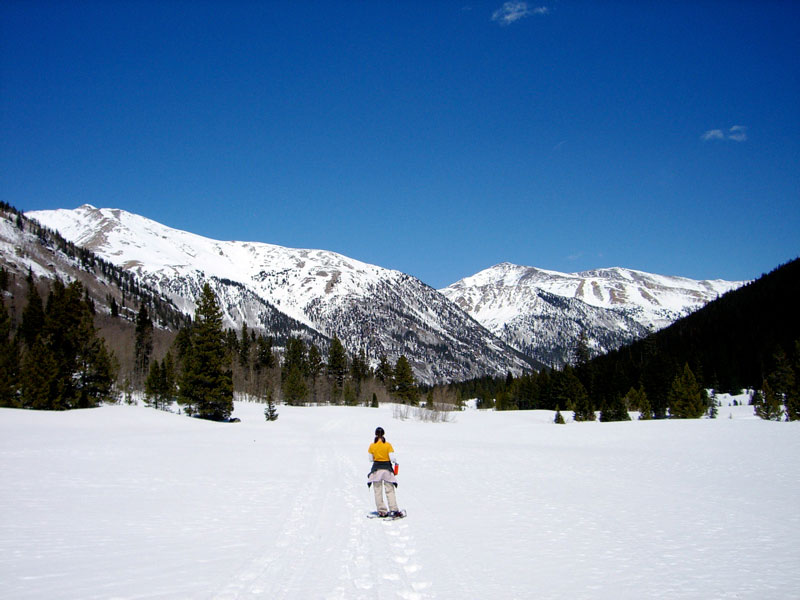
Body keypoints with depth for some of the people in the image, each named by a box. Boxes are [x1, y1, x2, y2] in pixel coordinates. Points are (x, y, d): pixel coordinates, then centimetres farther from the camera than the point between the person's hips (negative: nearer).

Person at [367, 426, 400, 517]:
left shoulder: (372, 446, -4)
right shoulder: (388, 445, -8)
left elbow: (371, 459, 3)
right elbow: (392, 458, -11)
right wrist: (395, 462, 10)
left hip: (376, 469, 0)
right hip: (387, 468, 0)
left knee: (378, 491, 7)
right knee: (390, 490, 7)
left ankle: (382, 511, 5)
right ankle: (393, 509, -1)